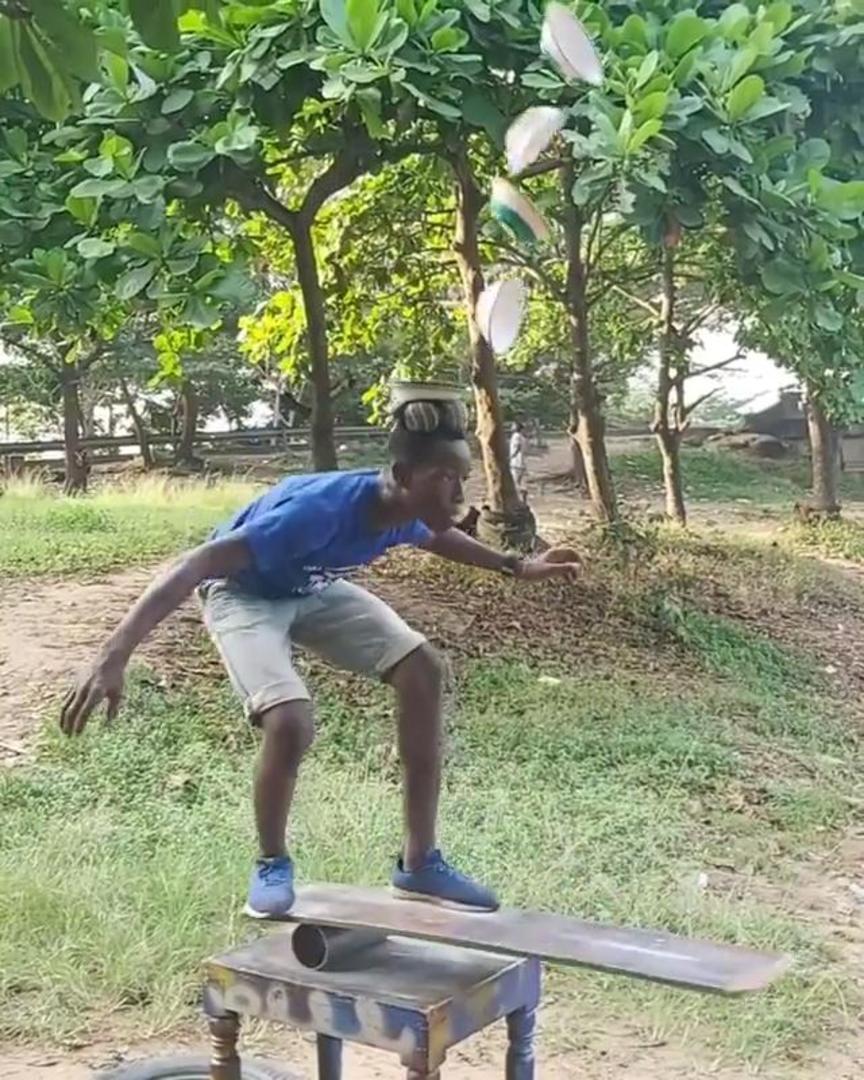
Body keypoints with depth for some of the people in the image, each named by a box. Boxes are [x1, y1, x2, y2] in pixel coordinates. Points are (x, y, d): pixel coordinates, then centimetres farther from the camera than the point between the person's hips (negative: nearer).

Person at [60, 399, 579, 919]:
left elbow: (437, 536, 11)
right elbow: (197, 566, -45)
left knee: (422, 668, -8)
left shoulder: (406, 509, -19)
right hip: (243, 593, -7)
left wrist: (516, 566, 17)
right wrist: (114, 657, -53)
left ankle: (420, 863, 2)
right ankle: (272, 864, 4)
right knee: (291, 724, -29)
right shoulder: (322, 509, -42)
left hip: (313, 588, 7)